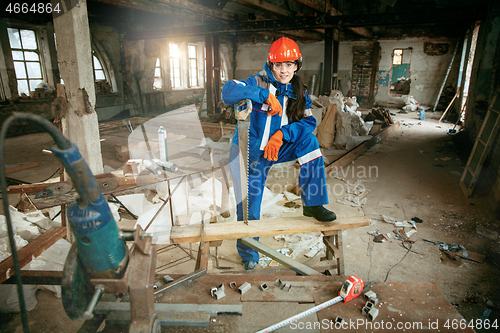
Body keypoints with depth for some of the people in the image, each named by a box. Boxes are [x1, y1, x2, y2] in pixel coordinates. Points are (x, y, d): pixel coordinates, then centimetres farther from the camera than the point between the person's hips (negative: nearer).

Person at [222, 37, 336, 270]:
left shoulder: (298, 92, 0)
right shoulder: (259, 83, -13)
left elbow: (309, 122, -10)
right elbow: (228, 91, -30)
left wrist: (282, 134, -26)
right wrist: (265, 95, -38)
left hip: (276, 149, 4)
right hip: (249, 152, -3)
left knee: (308, 139, -20)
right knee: (248, 209, 1)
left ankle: (313, 203, -11)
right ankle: (248, 254, 30)